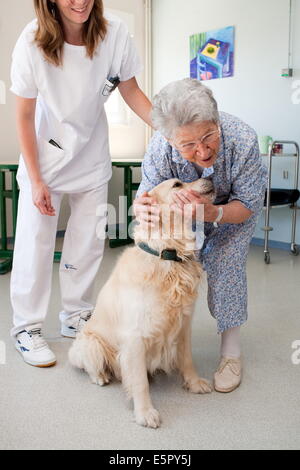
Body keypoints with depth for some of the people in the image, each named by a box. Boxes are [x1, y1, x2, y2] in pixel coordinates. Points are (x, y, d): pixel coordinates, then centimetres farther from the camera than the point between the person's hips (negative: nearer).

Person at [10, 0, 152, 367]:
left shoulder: (114, 33, -18)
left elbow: (131, 92, -4)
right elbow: (24, 117, -14)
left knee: (88, 240, 7)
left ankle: (76, 317, 26)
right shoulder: (32, 42, -22)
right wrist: (36, 180, -14)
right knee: (35, 240, -3)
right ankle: (26, 327, 14)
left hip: (93, 155, 3)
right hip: (45, 153, -2)